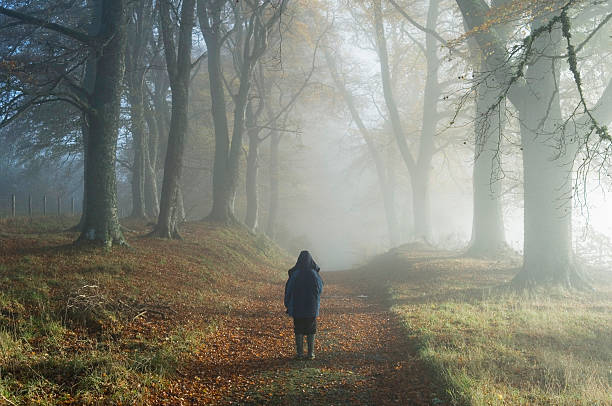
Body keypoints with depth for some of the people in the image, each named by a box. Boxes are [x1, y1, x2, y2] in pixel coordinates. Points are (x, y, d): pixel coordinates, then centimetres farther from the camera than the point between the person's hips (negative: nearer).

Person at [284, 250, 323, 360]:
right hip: (311, 306, 0)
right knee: (311, 330, 10)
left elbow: (288, 289, -5)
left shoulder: (294, 274, -9)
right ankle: (310, 353, 9)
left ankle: (299, 353, 8)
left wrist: (288, 305, 5)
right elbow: (320, 288, 3)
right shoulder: (313, 274, -9)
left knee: (298, 330, 8)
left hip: (297, 307, 0)